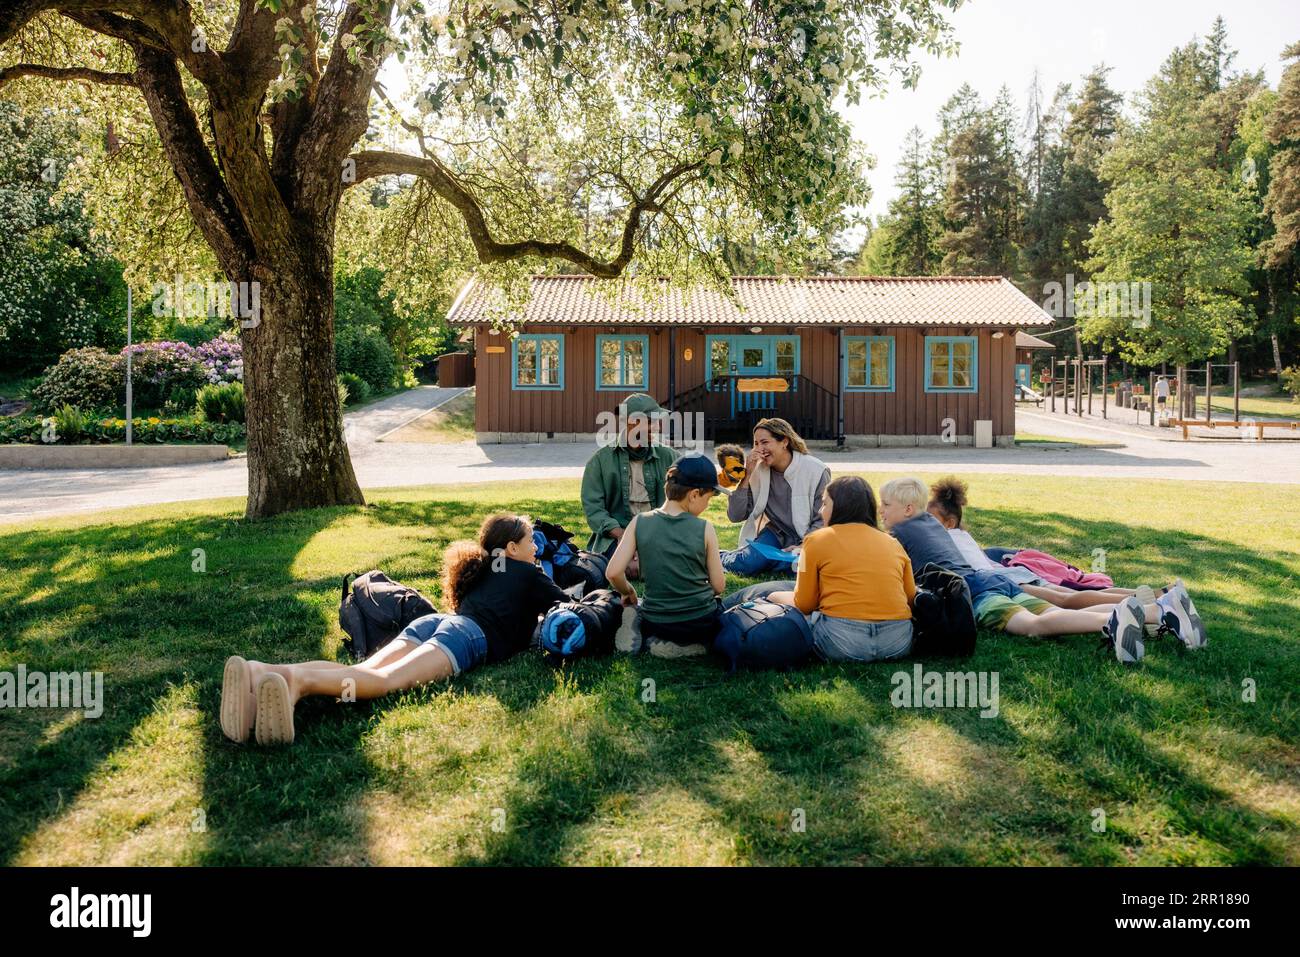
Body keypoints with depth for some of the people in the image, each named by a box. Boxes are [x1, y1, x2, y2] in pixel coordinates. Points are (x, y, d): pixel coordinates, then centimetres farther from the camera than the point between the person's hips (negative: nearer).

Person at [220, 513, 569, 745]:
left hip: (433, 620, 6)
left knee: (363, 671, -18)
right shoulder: (527, 573, 19)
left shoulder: (481, 568, 39)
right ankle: (300, 680, -57)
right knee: (390, 678, -30)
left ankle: (266, 672, -43)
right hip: (473, 634, -6)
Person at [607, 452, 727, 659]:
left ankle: (659, 642, 6)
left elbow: (613, 573, -11)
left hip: (656, 624, 3)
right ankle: (694, 645, 5)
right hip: (701, 624, -3)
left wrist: (628, 592, 11)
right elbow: (718, 586, -5)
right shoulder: (704, 529, -10)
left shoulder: (639, 523, -6)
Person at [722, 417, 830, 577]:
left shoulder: (816, 471, -12)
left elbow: (822, 520, -9)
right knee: (746, 565, -26)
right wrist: (747, 476, -15)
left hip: (807, 538, -2)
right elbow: (735, 516, -7)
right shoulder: (758, 470, -2)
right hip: (775, 534, 2)